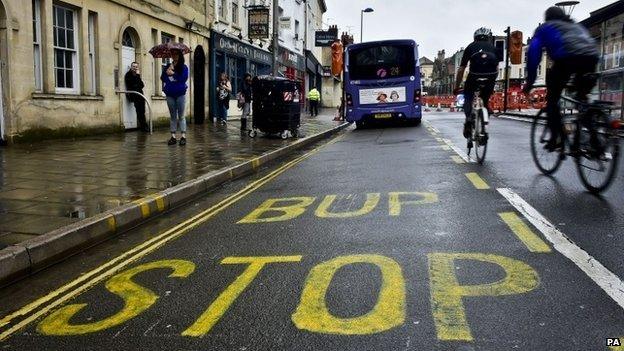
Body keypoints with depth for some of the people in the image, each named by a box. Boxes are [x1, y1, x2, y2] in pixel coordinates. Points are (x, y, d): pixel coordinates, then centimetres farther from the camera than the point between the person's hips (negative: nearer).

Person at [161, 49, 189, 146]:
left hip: (180, 94, -3)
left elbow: (184, 78, -13)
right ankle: (173, 136, 9)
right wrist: (167, 71, -12)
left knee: (181, 116, -1)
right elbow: (163, 78, 2)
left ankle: (183, 136, 0)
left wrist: (173, 74, -10)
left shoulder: (183, 67, 0)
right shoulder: (167, 67, 11)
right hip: (170, 94, 3)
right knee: (173, 116, 7)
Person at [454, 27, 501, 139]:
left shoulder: (470, 47, 24)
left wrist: (456, 87, 29)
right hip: (490, 77, 2)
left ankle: (468, 118, -6)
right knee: (485, 99, 22)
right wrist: (491, 85, 38)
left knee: (468, 97, 19)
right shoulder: (493, 47, 27)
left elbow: (461, 70, 22)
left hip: (474, 76, -2)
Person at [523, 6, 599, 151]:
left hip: (567, 58, -5)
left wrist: (529, 81, 16)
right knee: (582, 98, 21)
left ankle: (557, 137, -5)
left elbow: (533, 53, 16)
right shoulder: (577, 26, 41)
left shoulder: (544, 28, 27)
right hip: (591, 57, 5)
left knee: (552, 99, 7)